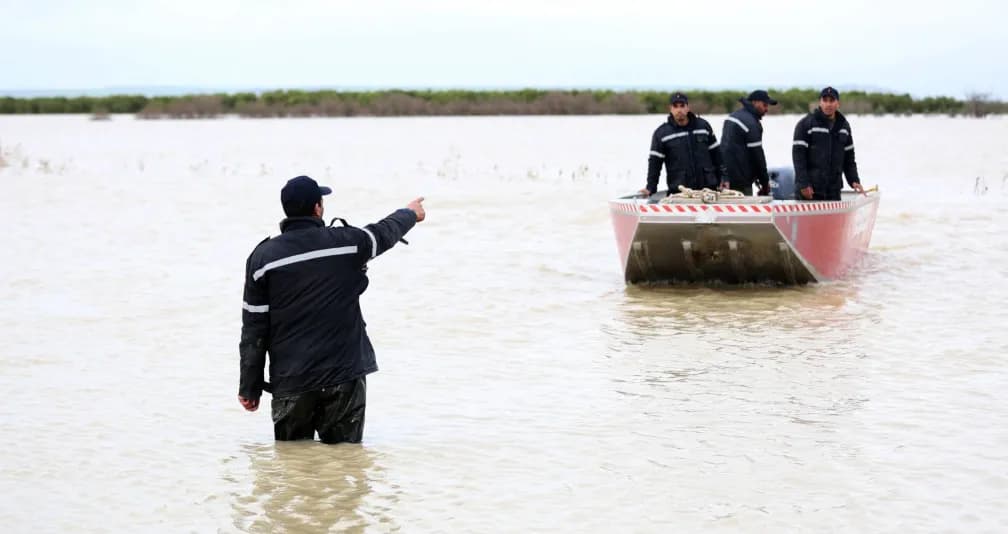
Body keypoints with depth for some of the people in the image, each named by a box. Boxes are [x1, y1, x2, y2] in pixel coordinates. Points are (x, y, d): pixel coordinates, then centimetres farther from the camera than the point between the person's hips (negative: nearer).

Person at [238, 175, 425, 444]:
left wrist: (249, 387, 7)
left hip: (290, 381, 1)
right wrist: (410, 213, 43)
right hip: (344, 374, -1)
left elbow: (254, 328, -1)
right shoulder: (348, 242, -4)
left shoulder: (263, 257, -3)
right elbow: (384, 232, 19)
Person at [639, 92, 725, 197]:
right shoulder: (661, 133, 3)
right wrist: (650, 188, -5)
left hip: (708, 188, 2)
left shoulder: (703, 125, 10)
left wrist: (722, 178, 12)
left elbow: (715, 153, 16)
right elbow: (655, 163, 2)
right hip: (679, 191, -2)